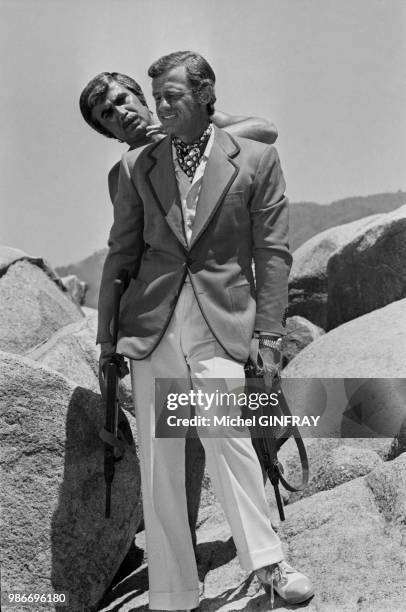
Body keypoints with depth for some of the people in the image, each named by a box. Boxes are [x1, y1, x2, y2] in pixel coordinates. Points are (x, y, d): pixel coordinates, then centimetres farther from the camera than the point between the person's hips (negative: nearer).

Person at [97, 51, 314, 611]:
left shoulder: (256, 159, 5)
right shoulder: (136, 166, 12)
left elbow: (273, 253, 3)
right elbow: (121, 253, 13)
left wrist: (267, 335, -3)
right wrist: (107, 337, 10)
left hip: (220, 324, -3)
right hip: (151, 327, 3)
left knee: (226, 437, -18)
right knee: (157, 461, 3)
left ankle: (266, 561, -1)